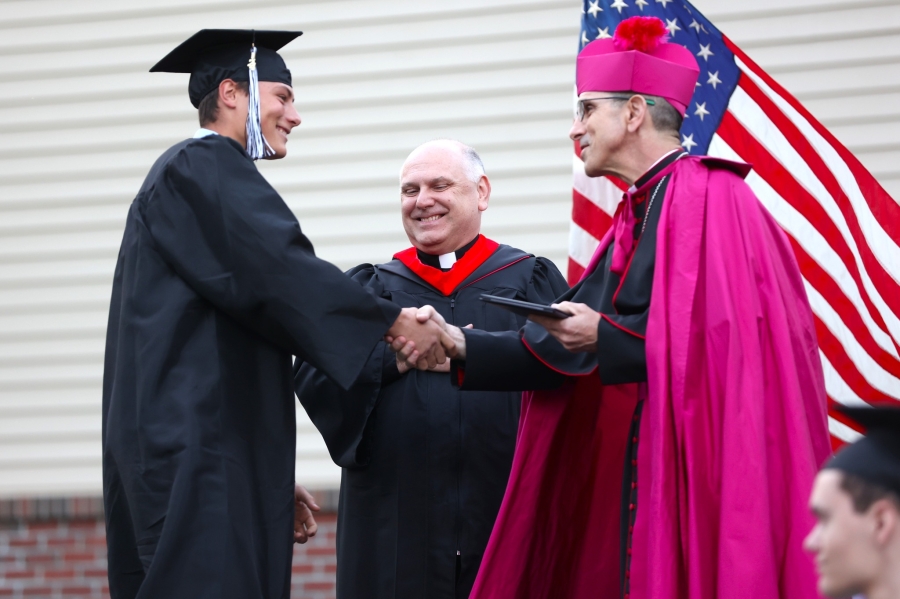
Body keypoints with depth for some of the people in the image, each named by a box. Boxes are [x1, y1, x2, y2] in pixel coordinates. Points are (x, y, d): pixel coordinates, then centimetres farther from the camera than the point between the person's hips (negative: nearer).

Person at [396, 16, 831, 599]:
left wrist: (604, 337, -17)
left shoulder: (708, 200, -9)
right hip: (642, 471, 9)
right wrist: (462, 346, 7)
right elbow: (569, 352, 16)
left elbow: (715, 335, -19)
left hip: (698, 468, -9)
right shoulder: (639, 212, 18)